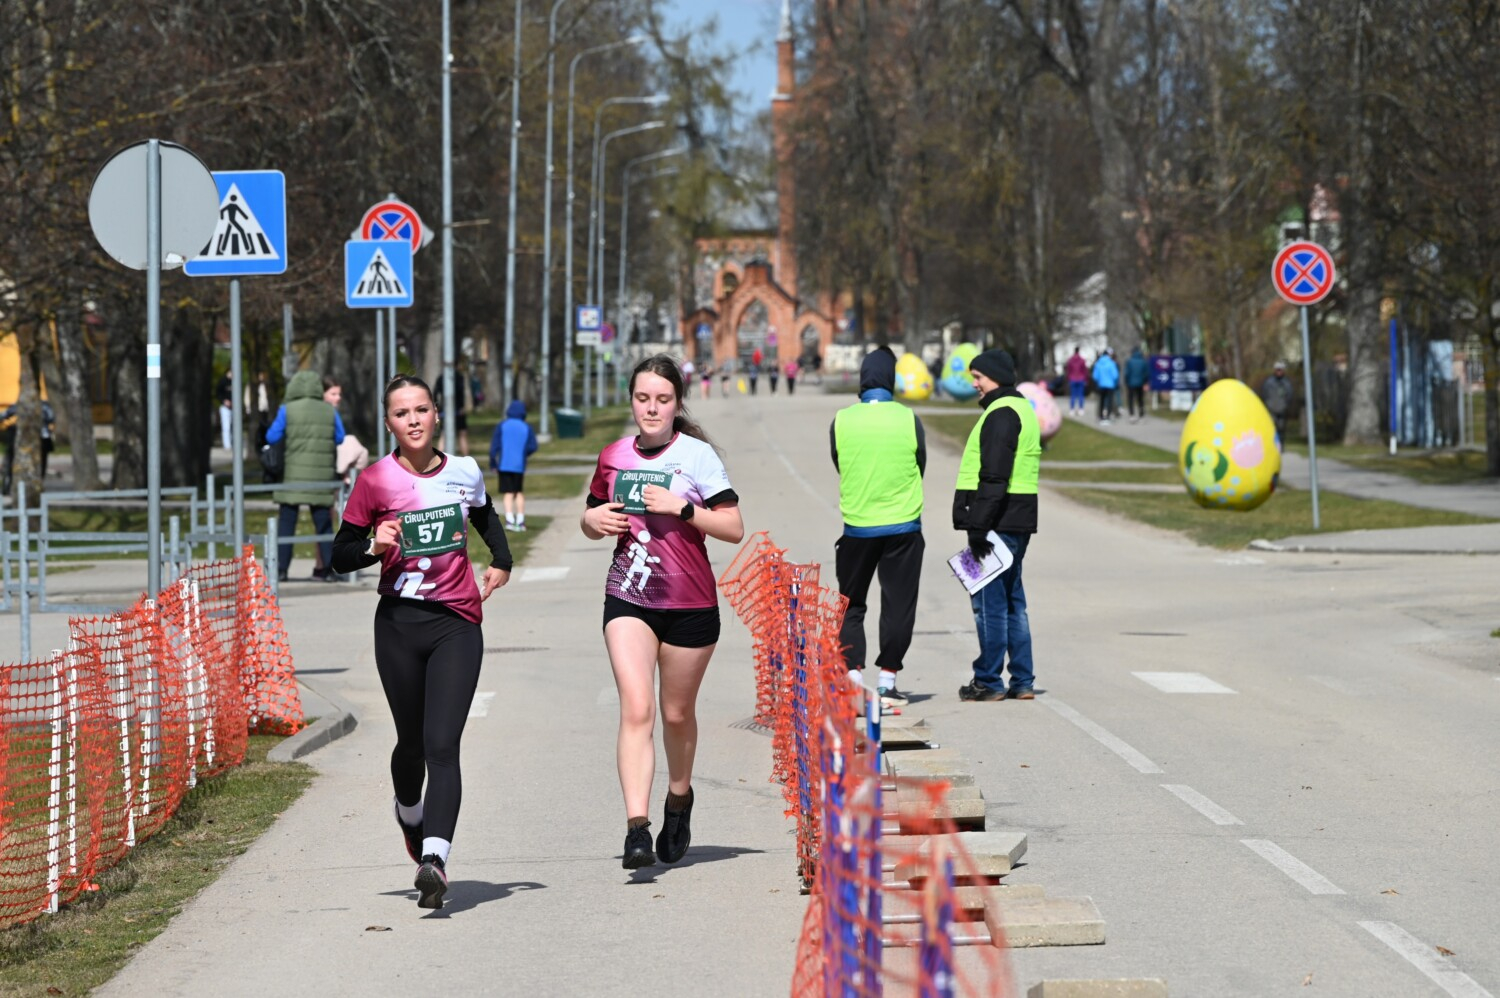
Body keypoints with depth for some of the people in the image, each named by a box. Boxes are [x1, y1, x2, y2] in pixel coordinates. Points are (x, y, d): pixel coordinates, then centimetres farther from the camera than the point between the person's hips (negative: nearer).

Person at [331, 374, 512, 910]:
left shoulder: (464, 472, 4)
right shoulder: (375, 481, -3)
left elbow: (485, 516, 27)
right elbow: (339, 556, 2)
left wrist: (502, 562, 12)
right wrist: (375, 547, -17)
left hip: (457, 624, 0)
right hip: (399, 623, 0)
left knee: (442, 746, -14)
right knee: (412, 742, 13)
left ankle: (433, 860, -26)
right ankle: (409, 815, 46)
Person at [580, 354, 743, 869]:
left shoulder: (697, 455, -5)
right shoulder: (615, 457, 6)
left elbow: (734, 528, -8)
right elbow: (593, 520, 20)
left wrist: (683, 507, -20)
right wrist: (593, 521, -3)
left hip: (690, 603, -1)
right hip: (628, 598, 2)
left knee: (677, 713, 12)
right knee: (636, 710, -14)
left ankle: (679, 798, 40)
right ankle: (637, 828, -21)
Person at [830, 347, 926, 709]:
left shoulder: (841, 421, -6)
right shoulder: (908, 420, -7)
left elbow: (838, 467, 5)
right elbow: (920, 467, 4)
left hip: (856, 527, 1)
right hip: (903, 527, 0)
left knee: (850, 605, 12)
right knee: (898, 605, 8)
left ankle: (852, 676, 3)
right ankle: (887, 680, 7)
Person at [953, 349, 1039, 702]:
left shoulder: (1001, 414, -14)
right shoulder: (1023, 409, 19)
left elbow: (993, 477, -21)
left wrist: (979, 526, -22)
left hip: (998, 521, -10)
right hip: (1018, 521, 10)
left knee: (989, 601, -5)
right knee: (1012, 600, 14)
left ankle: (988, 680, -1)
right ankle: (1022, 682, 15)